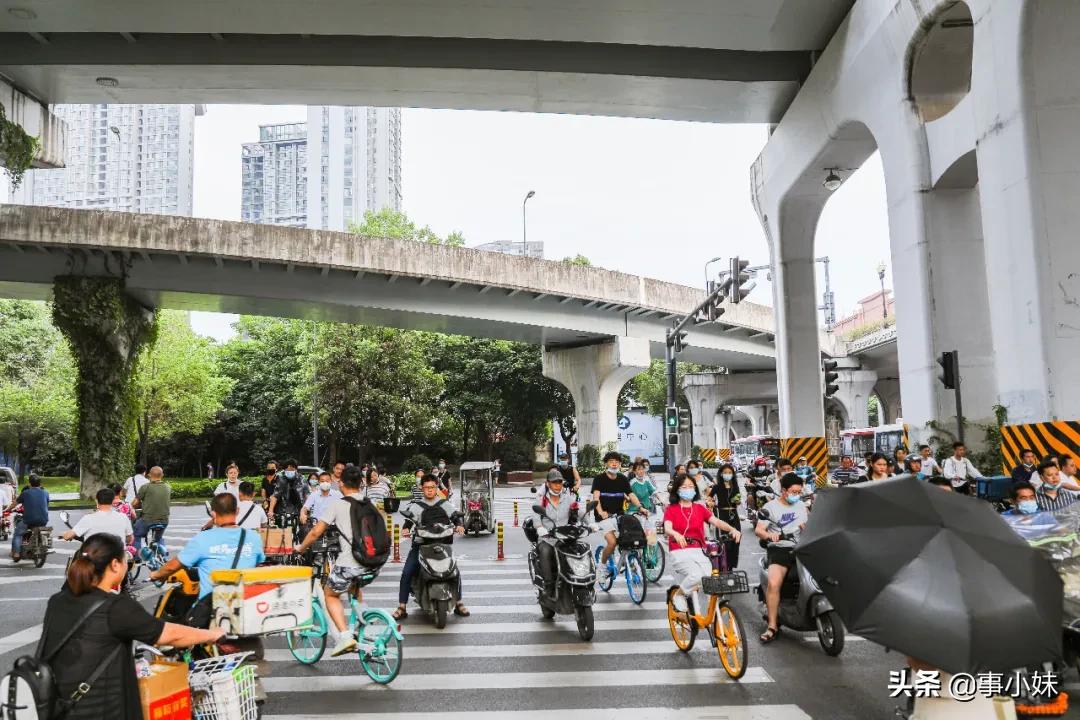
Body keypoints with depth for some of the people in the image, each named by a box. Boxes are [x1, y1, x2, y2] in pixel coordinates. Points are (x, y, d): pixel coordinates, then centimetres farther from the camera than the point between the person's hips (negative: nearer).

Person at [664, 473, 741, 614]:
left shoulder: (700, 508, 15)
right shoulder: (671, 509, 4)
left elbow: (716, 521, 0)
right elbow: (667, 528, -13)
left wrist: (732, 529, -20)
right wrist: (676, 534, -37)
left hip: (699, 552, 4)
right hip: (679, 551, -4)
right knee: (696, 576, -30)